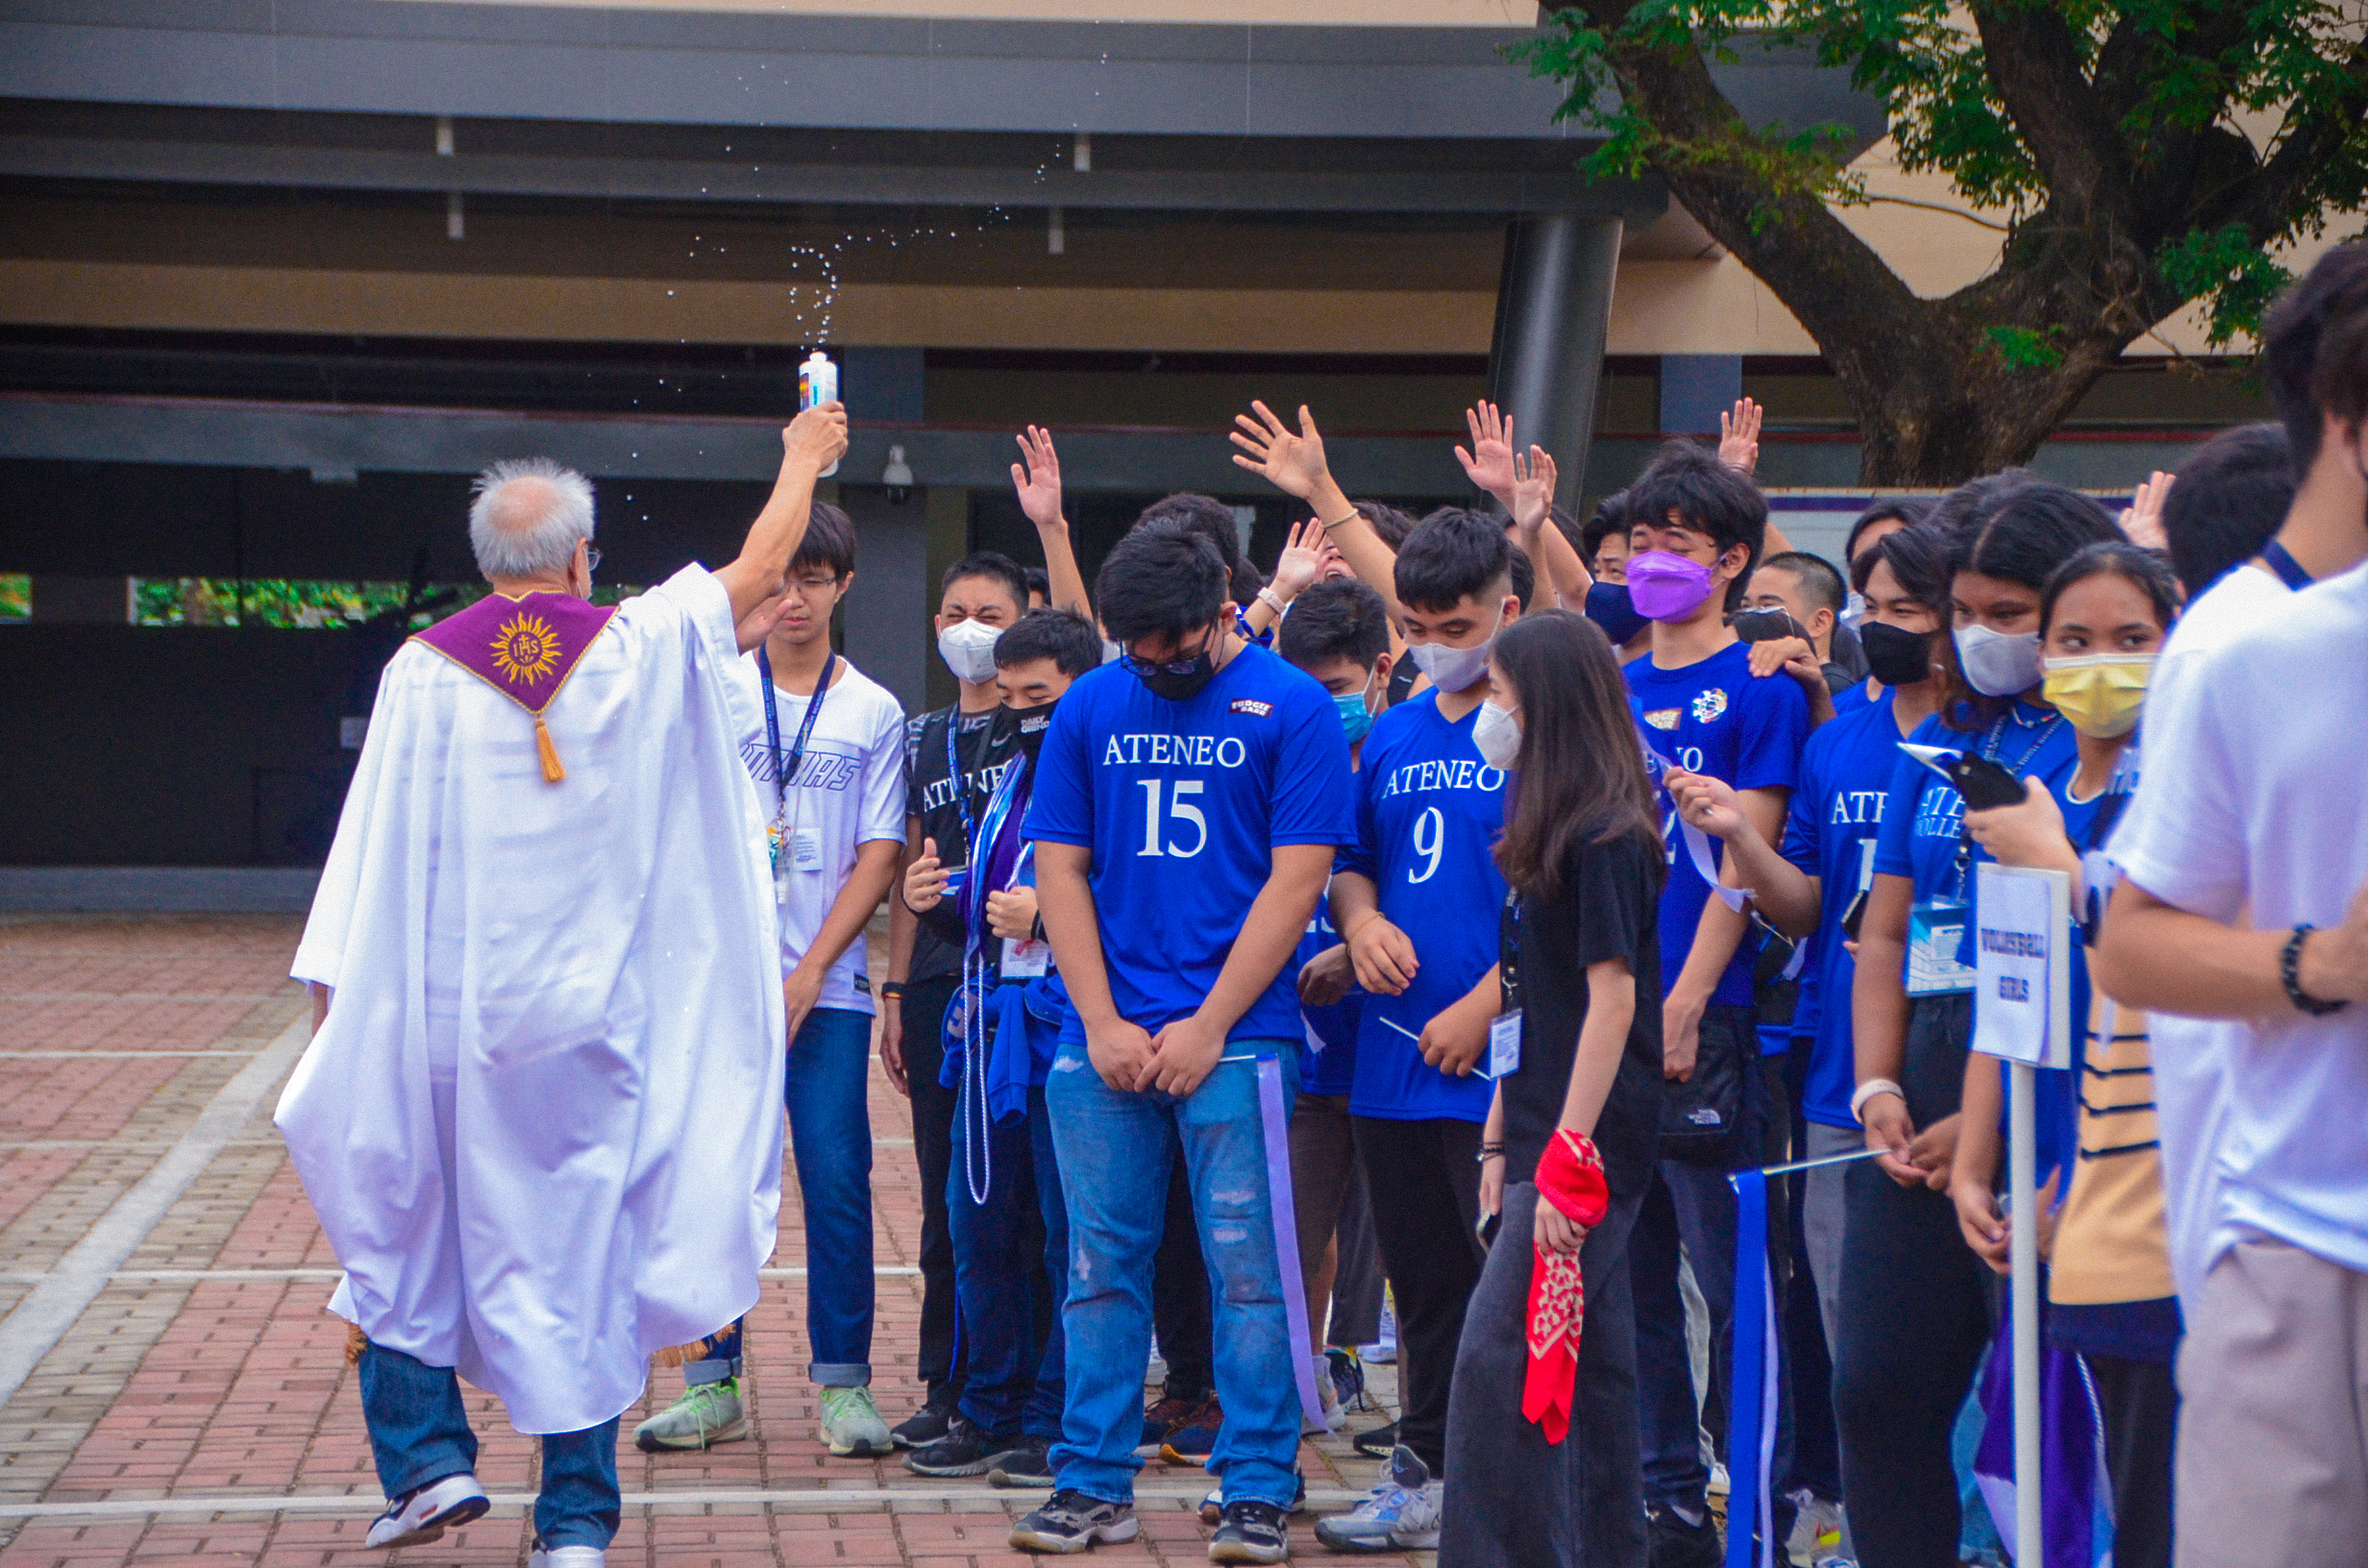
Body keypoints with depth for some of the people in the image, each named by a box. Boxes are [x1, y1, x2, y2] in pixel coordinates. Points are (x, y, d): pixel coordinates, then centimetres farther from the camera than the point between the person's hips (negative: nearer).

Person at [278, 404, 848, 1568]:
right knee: (577, 1244, 6)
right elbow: (759, 570, 12)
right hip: (590, 1016, 1)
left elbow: (376, 838, -3)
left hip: (440, 1007, 0)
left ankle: (427, 1458, 13)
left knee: (405, 1217, 18)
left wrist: (332, 979, 5)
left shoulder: (423, 669, -5)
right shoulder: (642, 647, -3)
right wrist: (804, 459, 28)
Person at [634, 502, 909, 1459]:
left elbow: (880, 854, 2)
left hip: (828, 985, -1)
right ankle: (711, 1383, 11)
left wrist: (810, 970, -6)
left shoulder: (875, 713, 7)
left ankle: (844, 1383, 6)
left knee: (837, 1180, -4)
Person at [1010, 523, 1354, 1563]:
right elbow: (1059, 866, 7)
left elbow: (1297, 878, -6)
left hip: (1236, 1039, -3)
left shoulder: (1292, 709, -2)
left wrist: (1207, 1027, -10)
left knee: (1246, 1268, -1)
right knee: (1102, 1267, 6)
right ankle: (1094, 1484, 15)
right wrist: (1103, 1023, -3)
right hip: (1101, 1039, 3)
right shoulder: (1090, 707, 8)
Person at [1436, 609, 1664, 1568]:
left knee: (1495, 1360, -13)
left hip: (1593, 1138, -10)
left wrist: (1566, 1156, -21)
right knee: (1593, 1366, 13)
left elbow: (1612, 999, -18)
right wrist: (1502, 1139, 17)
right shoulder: (1550, 835, 15)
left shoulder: (1603, 839, -13)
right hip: (1554, 1133, 10)